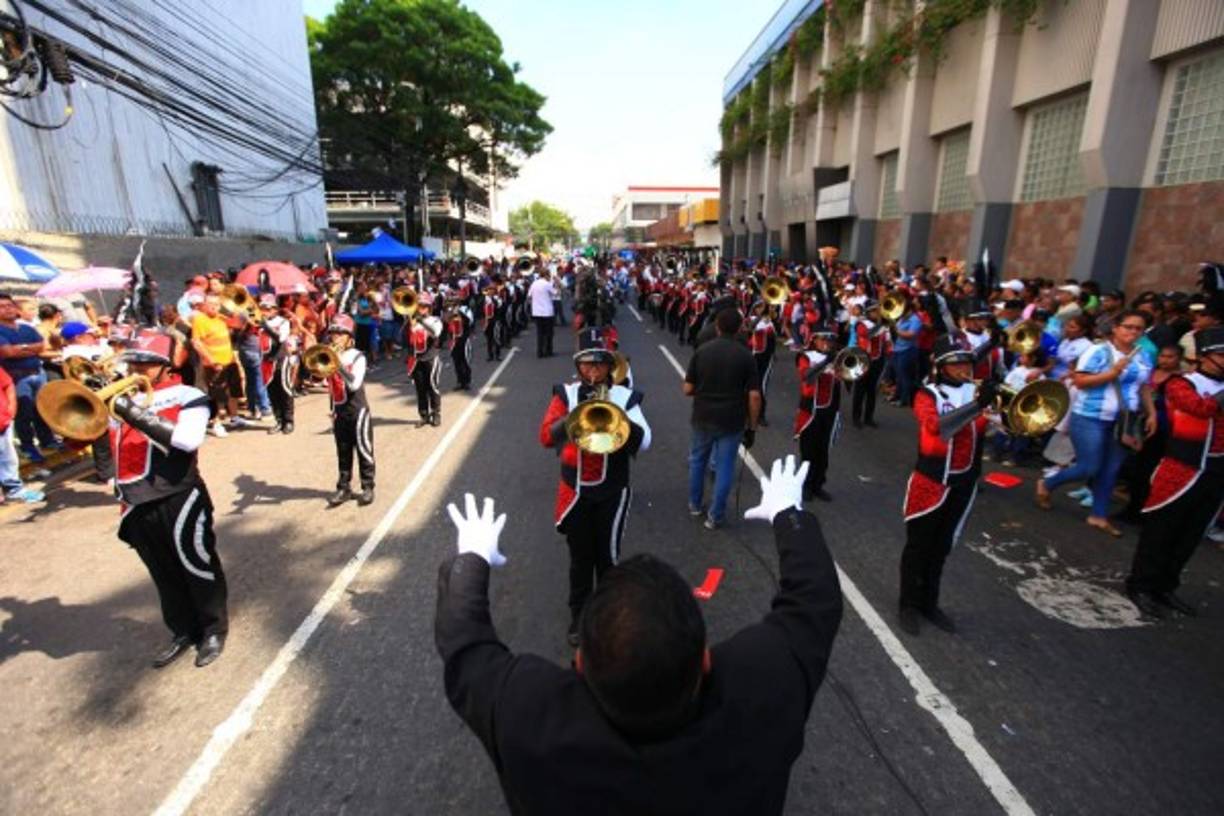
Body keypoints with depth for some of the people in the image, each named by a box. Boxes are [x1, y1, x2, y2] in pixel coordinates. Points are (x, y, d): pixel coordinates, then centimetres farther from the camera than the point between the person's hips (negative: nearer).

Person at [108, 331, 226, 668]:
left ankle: (214, 629, 28)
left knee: (198, 569, 10)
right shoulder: (119, 399, 10)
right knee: (164, 575, 20)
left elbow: (189, 439, -24)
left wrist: (138, 415, -26)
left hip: (178, 500, -5)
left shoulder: (187, 397, -8)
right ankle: (184, 631, 37)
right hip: (137, 505, 6)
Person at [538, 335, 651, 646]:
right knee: (580, 557, 14)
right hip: (575, 490, 1)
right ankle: (579, 616, 32)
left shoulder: (625, 396, -6)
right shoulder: (566, 394, -4)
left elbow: (644, 442, -15)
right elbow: (546, 437, -15)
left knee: (607, 556, 10)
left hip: (612, 492, -1)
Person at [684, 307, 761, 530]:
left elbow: (688, 390, -4)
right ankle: (715, 516, 16)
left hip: (702, 418, 2)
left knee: (697, 461, 22)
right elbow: (754, 396, -12)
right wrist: (752, 427, -2)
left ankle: (695, 504, 35)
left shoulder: (701, 351, -5)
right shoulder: (746, 355, -9)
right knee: (724, 467, 9)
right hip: (732, 421, -2)